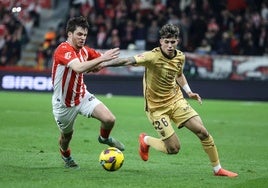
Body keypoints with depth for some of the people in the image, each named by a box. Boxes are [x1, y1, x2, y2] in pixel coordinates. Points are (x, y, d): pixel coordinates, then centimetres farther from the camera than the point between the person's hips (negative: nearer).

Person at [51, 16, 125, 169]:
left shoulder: (84, 50, -2)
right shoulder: (63, 50, -25)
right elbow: (78, 68, -44)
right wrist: (101, 58, -47)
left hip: (83, 96, 5)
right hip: (64, 103, -5)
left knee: (109, 119, -12)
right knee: (67, 134, 15)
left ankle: (104, 138, 22)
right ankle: (66, 156, 49)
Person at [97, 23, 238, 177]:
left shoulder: (180, 57, -3)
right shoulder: (153, 57, -23)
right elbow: (127, 61, -31)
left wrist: (189, 91, 7)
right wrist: (105, 64, -40)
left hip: (176, 100, 5)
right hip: (157, 107, -5)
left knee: (202, 132, -4)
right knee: (173, 149, -7)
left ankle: (218, 169, 15)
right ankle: (145, 141, 25)